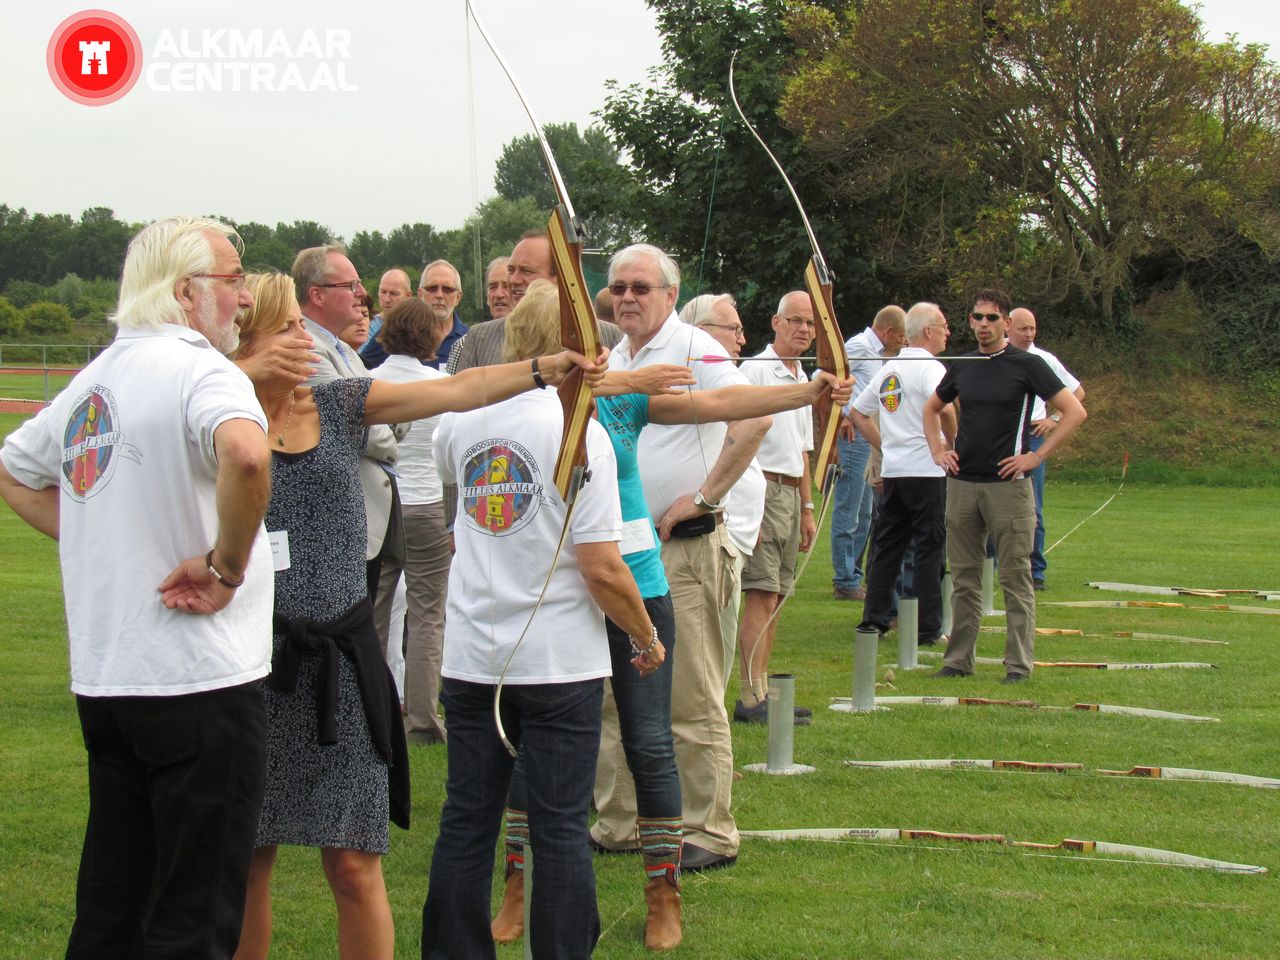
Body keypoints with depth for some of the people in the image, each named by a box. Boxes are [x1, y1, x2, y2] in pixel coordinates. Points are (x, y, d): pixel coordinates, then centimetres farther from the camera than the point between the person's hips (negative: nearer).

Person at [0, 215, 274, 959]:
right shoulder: (199, 370, -13)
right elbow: (245, 453, -35)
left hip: (102, 677, 8)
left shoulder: (94, 379, 13)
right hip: (201, 679, -8)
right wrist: (227, 567, -21)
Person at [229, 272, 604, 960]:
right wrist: (249, 374, -20)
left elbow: (454, 392, 3)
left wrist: (546, 369, -9)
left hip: (341, 659, 2)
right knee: (246, 859, 7)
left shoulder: (341, 404, 8)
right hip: (255, 660, -2)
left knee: (354, 866, 1)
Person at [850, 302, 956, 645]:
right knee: (929, 548, -2)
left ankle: (874, 618, 13)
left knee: (886, 545, 13)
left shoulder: (888, 370, 14)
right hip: (927, 471, -7)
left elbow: (857, 412, 22)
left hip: (892, 471, 7)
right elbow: (944, 408, -28)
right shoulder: (929, 368, -10)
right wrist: (952, 443, -11)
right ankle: (927, 627, -1)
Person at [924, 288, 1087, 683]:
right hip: (962, 484, 5)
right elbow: (932, 408, 29)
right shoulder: (962, 367, 12)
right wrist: (937, 450, 14)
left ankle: (1019, 664, 1)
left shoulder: (1026, 365, -4)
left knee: (1015, 578, -2)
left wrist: (1037, 456, -11)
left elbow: (1075, 412, -7)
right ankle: (958, 659, 14)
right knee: (964, 579, 8)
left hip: (1008, 485, -5)